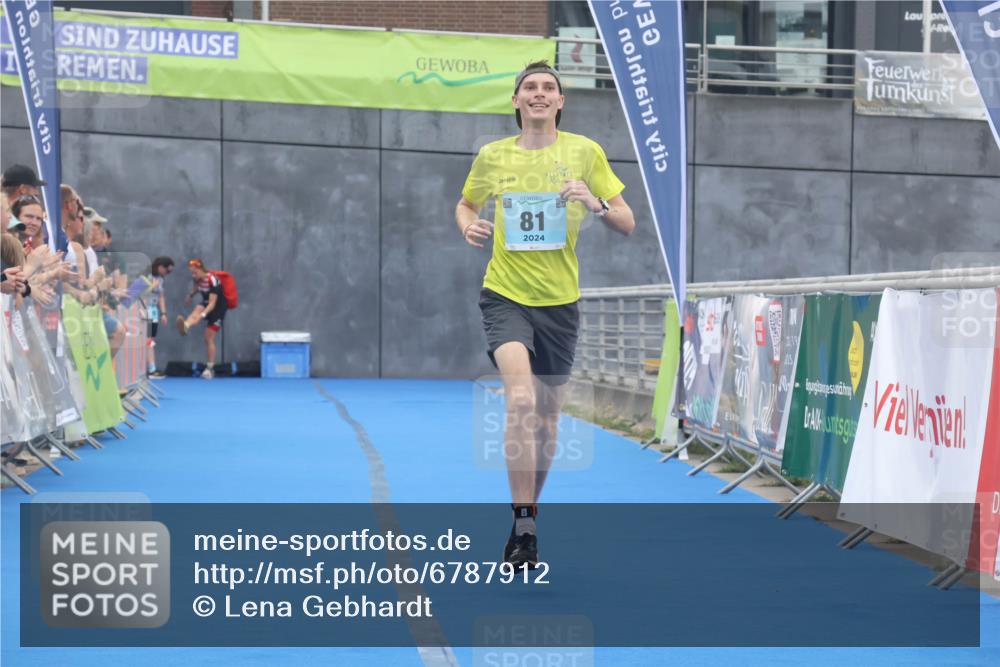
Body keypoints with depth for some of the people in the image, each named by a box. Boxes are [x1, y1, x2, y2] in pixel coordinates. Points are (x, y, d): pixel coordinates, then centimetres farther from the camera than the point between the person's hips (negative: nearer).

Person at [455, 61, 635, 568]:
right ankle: (522, 525, -18)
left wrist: (597, 205, -18)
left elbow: (628, 224, 3)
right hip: (505, 296, -2)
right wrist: (468, 226, -2)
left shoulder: (585, 152, 2)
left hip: (560, 301, 2)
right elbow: (465, 204, 21)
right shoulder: (491, 156, 3)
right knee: (520, 400, -22)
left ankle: (528, 512, 31)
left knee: (547, 415, 11)